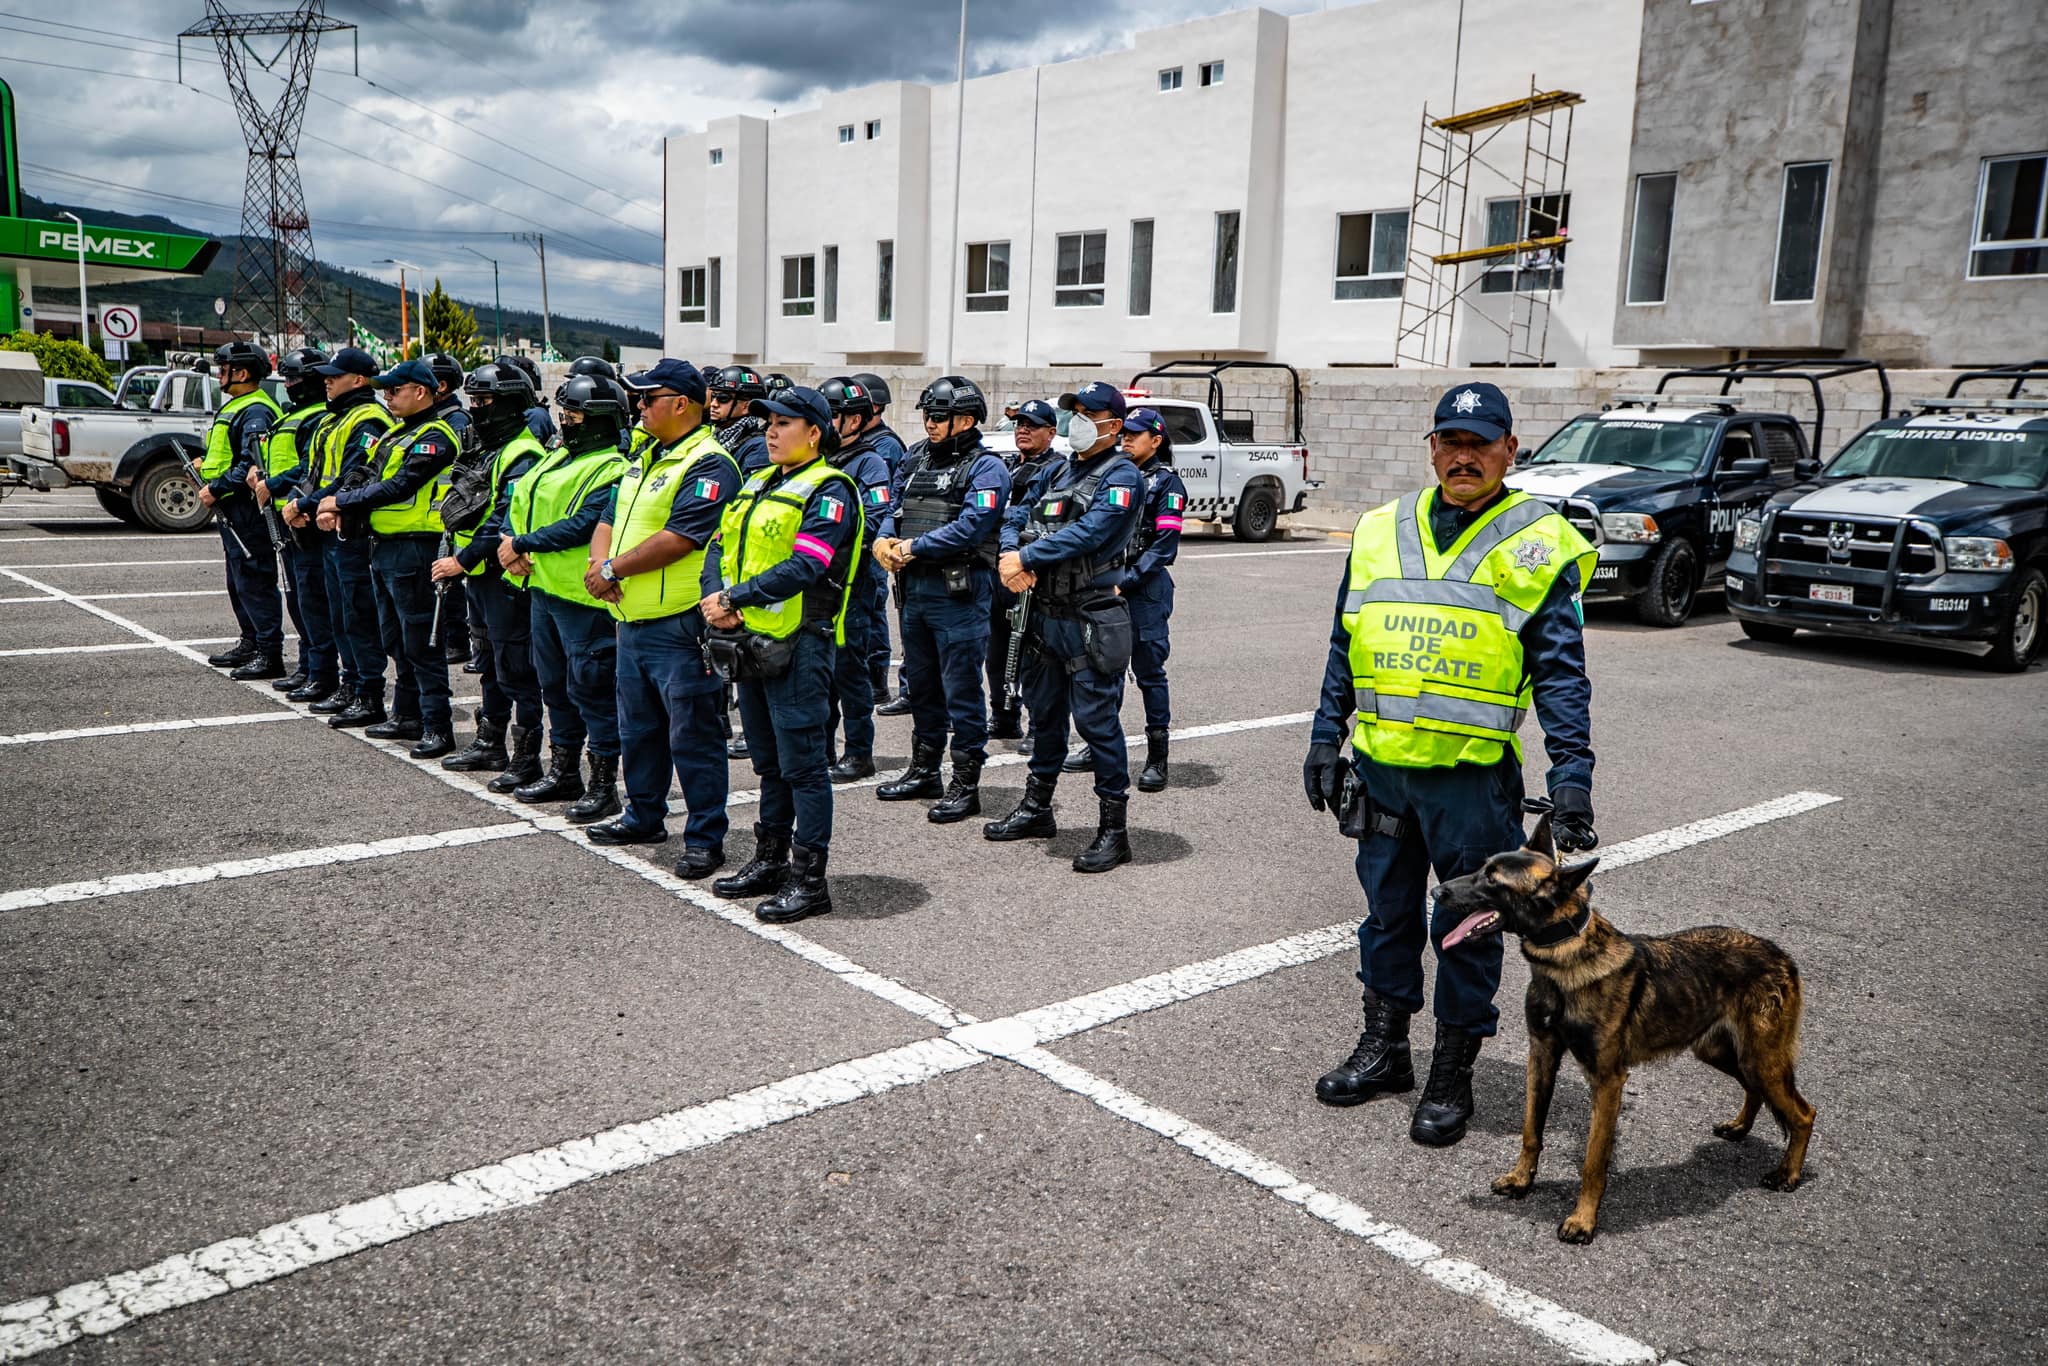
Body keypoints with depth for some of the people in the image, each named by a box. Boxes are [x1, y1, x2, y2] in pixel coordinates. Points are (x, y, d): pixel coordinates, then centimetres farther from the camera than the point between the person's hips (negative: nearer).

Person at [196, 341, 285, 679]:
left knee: (254, 582, -10)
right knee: (238, 581, 18)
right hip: (232, 511, 11)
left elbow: (252, 465, -25)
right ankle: (250, 642, 29)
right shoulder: (236, 407, 18)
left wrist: (215, 489, -20)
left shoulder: (256, 412, -16)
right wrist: (207, 466, 12)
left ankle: (270, 654, -8)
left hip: (247, 511, -11)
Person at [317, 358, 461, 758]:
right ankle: (407, 716, 27)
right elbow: (372, 480, 15)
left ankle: (437, 727, -2)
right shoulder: (397, 433, 17)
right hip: (383, 546, 10)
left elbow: (397, 487, -20)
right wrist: (339, 510, -2)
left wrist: (341, 500, -12)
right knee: (396, 639, 16)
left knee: (421, 642, -7)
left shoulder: (434, 439, -13)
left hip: (413, 549, -10)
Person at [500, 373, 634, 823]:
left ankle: (604, 785, 4)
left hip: (583, 599, -10)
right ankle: (564, 771, 31)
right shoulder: (557, 458, 17)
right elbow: (519, 498, 17)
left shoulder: (612, 470, -13)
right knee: (556, 684, 18)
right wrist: (509, 540, -2)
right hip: (543, 588, 10)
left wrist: (522, 543, -17)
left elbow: (582, 526, -22)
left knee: (591, 689, -4)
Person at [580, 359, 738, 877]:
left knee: (692, 736, -2)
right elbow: (609, 519, 17)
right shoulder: (645, 459, 16)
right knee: (638, 729, 20)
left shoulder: (710, 465, -15)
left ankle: (705, 838, 7)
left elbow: (677, 539, -23)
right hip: (633, 621, 10)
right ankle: (644, 816, 36)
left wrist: (614, 568, -15)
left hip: (681, 627, -10)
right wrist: (600, 562, -5)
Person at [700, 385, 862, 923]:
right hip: (750, 641, 8)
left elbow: (804, 567, -21)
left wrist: (734, 597, -19)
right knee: (769, 761, 17)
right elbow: (719, 546, 11)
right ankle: (770, 860, 29)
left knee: (802, 764, -3)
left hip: (798, 646, -8)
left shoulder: (829, 491, -9)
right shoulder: (759, 485, 17)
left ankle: (809, 879, 4)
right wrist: (715, 599, -8)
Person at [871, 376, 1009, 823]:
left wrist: (914, 547, -18)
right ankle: (924, 770, 30)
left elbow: (971, 526, -20)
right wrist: (884, 539, -7)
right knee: (921, 684, 17)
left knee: (962, 689, -3)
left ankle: (965, 785, 4)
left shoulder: (986, 468, -8)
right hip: (914, 589, 8)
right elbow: (893, 508, 14)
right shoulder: (915, 458, 14)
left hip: (959, 593, -8)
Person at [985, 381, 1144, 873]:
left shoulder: (1121, 477, -9)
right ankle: (1036, 809, 33)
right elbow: (1016, 516, 10)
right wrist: (1010, 555, -11)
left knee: (1097, 721, -4)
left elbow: (1087, 534, -22)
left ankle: (1112, 830, 4)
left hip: (1091, 620, -8)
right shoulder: (1055, 471, 15)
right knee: (1043, 712, 18)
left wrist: (1026, 558, -20)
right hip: (1044, 611, 8)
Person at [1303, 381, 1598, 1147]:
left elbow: (1561, 674, -5)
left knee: (1468, 928, 8)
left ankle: (1452, 1077, 22)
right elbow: (1345, 648, 14)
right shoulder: (1380, 531, 8)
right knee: (1388, 911, 16)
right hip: (1381, 762, 4)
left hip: (1474, 773, -4)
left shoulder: (1537, 544, -3)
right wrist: (1326, 738, 11)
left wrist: (1572, 776, -13)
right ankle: (1383, 1049, 33)